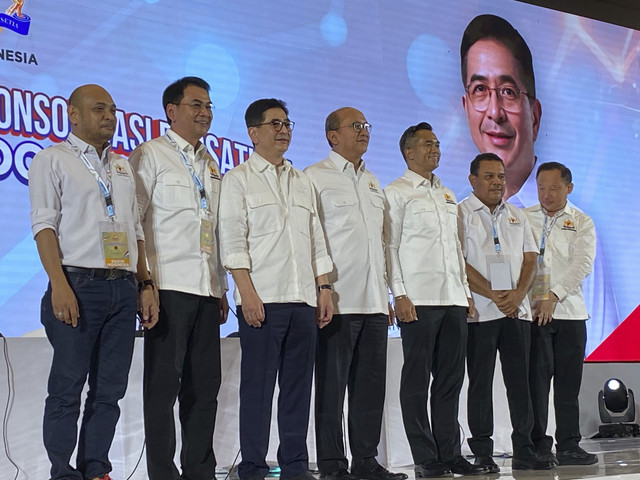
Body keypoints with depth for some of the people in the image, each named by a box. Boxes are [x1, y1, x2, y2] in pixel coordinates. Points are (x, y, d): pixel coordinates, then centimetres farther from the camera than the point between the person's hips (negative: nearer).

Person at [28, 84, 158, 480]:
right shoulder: (54, 160, 5)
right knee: (67, 388, -4)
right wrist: (59, 285, -16)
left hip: (124, 287, 6)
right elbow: (44, 225, -4)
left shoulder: (124, 167, 21)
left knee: (110, 389, 5)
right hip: (79, 284, -5)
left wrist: (147, 287, 9)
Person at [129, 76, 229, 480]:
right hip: (168, 287, -6)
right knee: (164, 383, -4)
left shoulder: (211, 165, 20)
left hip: (207, 290, 7)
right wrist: (142, 282, -14)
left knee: (205, 384, 8)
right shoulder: (151, 155, 0)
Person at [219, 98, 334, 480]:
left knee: (299, 384, 5)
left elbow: (317, 239, 19)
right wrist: (248, 293, -14)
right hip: (263, 300, -5)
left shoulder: (303, 183, 20)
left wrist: (324, 288, 9)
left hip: (303, 299, 5)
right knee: (258, 385, -4)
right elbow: (234, 241, -5)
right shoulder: (239, 179, 4)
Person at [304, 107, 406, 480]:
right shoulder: (315, 178, -2)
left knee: (371, 383, 8)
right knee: (332, 385, -2)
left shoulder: (373, 183, 20)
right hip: (338, 301, -7)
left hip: (374, 302, 7)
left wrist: (386, 294, 18)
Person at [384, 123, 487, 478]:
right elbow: (389, 245, -5)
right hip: (418, 301, -6)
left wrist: (466, 292, 16)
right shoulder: (396, 193, 1)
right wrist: (400, 294, -13)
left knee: (451, 380, 7)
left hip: (454, 300, 7)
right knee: (417, 381, -2)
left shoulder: (448, 196, 21)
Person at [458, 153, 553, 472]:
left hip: (517, 310, 5)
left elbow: (530, 259, 12)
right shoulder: (460, 214, 1)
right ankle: (482, 453, 4)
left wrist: (518, 294, -6)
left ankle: (524, 451, 9)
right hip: (480, 311, -5)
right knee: (480, 383, -1)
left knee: (520, 380, 4)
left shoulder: (517, 216, 19)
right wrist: (494, 295, -13)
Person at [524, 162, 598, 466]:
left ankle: (569, 446, 10)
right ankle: (538, 446, 1)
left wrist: (554, 296, -15)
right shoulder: (523, 219, 11)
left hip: (569, 312, 1)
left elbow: (582, 264, -3)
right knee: (537, 379, -4)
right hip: (532, 311, -1)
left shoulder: (582, 223, 10)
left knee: (569, 382, 4)